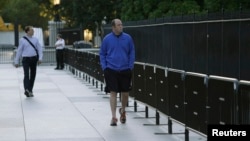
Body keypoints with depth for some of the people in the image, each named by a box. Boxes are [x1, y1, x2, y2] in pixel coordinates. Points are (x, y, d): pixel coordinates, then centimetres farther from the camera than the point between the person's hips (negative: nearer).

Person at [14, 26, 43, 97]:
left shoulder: (35, 39, 8)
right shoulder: (22, 40, 0)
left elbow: (40, 49, 7)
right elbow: (19, 51, 3)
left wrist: (40, 58, -8)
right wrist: (16, 61, 4)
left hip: (34, 59, 4)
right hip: (26, 59, -4)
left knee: (33, 75, 8)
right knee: (26, 75, -17)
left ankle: (30, 90, 20)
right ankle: (27, 90, -32)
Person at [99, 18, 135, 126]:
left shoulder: (128, 38, 1)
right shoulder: (107, 39, 0)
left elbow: (132, 53, 7)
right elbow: (102, 54, 7)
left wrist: (130, 67, -1)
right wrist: (104, 67, -2)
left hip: (125, 70, 1)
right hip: (111, 70, -1)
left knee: (125, 93, 8)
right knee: (113, 92, -5)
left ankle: (123, 110, 36)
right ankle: (114, 117, -1)